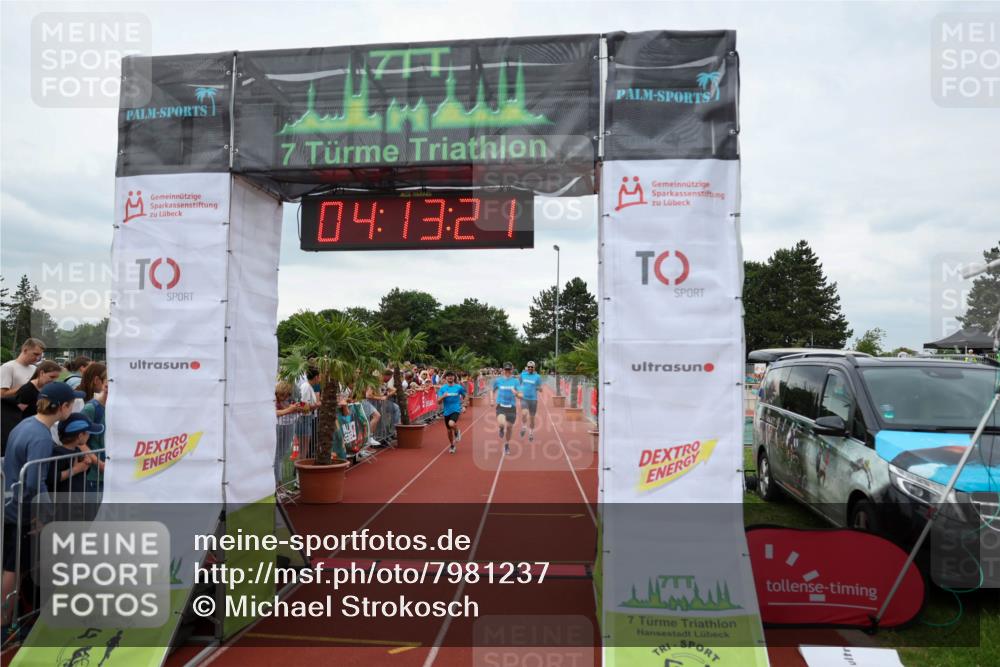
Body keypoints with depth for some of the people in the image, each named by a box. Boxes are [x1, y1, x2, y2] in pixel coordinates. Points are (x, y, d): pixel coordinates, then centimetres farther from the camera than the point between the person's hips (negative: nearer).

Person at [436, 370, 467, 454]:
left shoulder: (458, 387, -4)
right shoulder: (442, 388, -2)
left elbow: (464, 395, 17)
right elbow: (438, 401, -8)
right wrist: (443, 396, -25)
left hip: (456, 410, -3)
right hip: (447, 411, 3)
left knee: (451, 424, -30)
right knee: (449, 430, 12)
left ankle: (457, 432, 4)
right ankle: (452, 446, 35)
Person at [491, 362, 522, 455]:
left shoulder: (516, 381, -2)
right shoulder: (498, 380, 0)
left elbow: (520, 395, -8)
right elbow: (494, 390, 20)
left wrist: (516, 393, -30)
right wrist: (492, 399, 8)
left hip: (511, 407, 1)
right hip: (501, 406, -1)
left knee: (509, 427, 9)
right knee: (501, 423, -27)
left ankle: (506, 445, 36)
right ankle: (502, 429, 13)